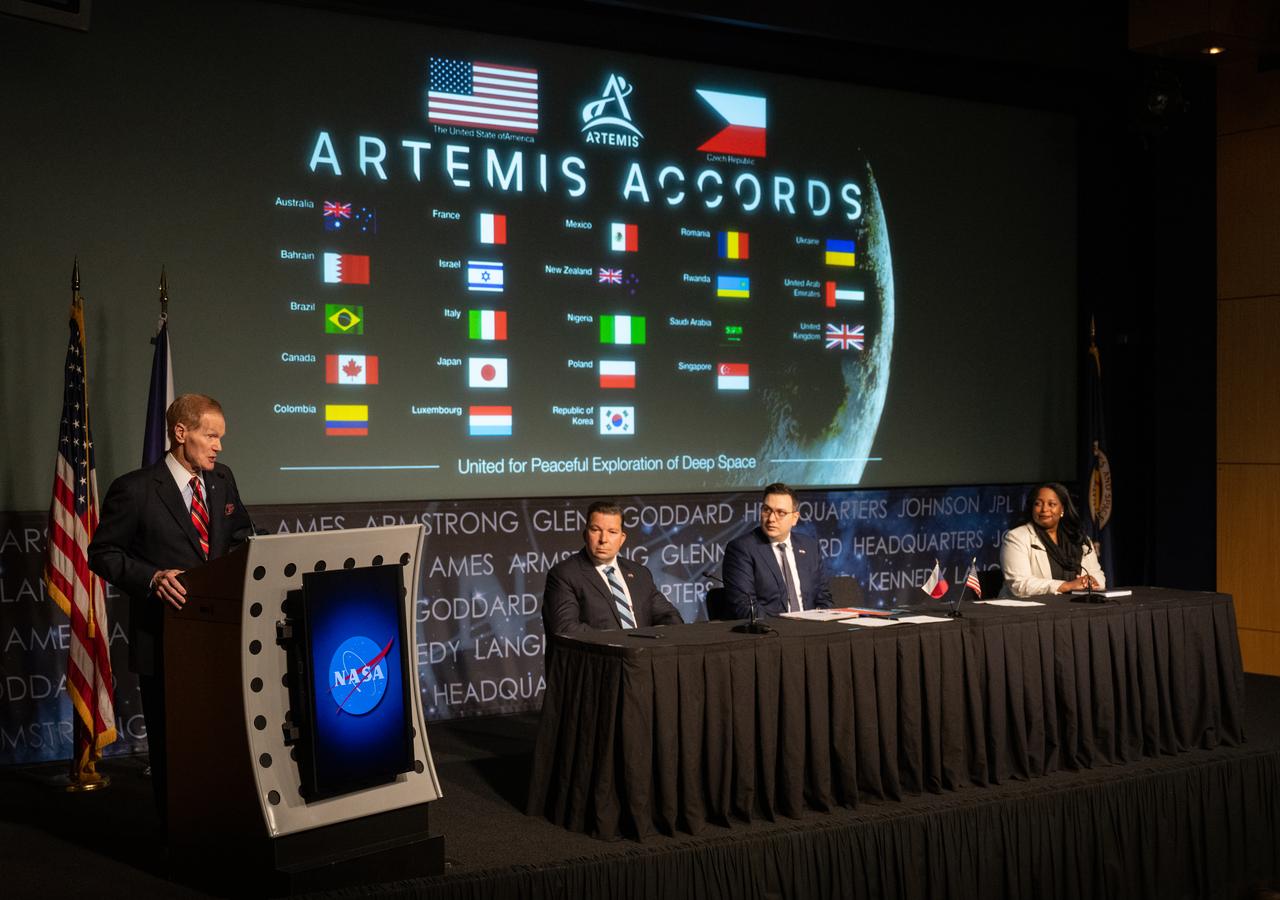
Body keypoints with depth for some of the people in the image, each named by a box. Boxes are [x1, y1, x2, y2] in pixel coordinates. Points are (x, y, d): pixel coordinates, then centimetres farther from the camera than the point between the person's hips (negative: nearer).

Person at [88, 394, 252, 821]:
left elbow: (241, 538, 20)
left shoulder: (223, 481, 8)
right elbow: (103, 553, -7)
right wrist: (152, 578, -22)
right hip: (164, 637, -5)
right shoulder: (134, 489, -9)